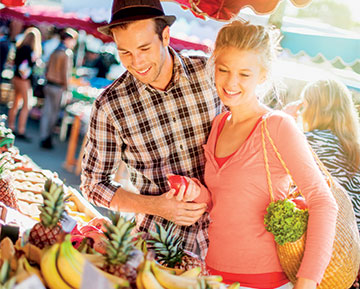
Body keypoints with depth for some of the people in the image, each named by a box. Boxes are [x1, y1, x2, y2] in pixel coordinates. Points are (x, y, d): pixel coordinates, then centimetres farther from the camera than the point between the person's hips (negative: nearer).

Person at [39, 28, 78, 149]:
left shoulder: (55, 52, 10)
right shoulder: (67, 54, -14)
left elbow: (48, 69, 14)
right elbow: (66, 73, -17)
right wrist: (66, 88, -10)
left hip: (49, 85, 7)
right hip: (58, 88, -7)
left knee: (46, 112, 9)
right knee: (54, 113, 3)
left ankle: (43, 138, 13)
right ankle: (47, 138, 9)